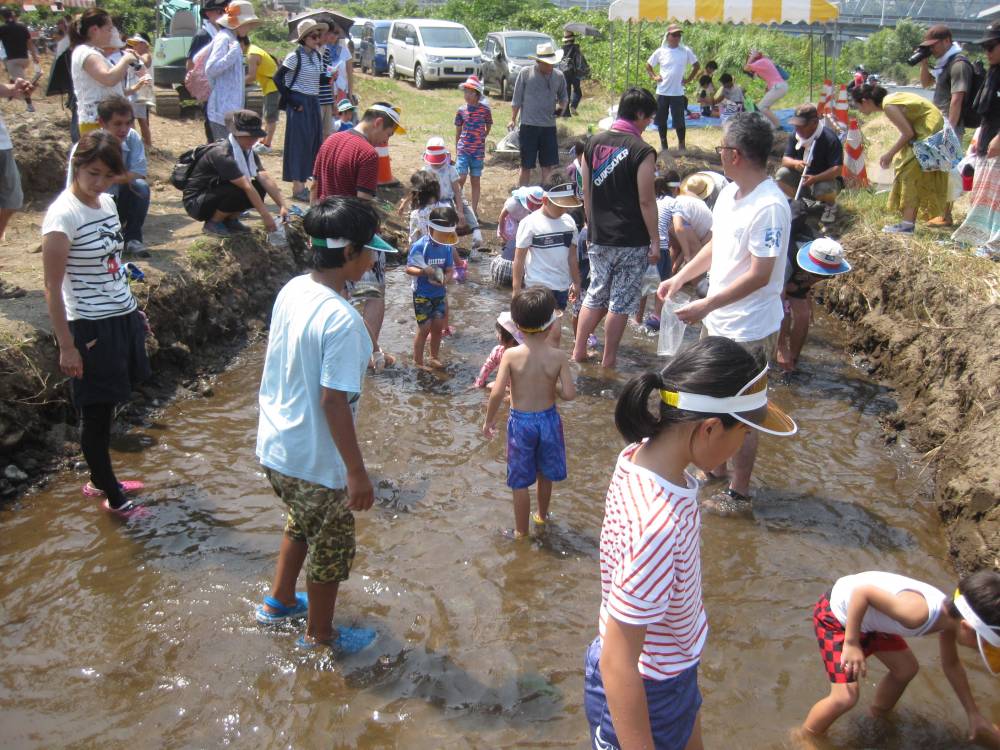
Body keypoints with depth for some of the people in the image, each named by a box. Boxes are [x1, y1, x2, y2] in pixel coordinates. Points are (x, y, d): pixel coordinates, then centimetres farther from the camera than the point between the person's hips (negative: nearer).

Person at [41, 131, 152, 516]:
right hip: (91, 328, -8)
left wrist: (134, 311, 20)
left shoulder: (107, 202, 6)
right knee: (96, 413, 6)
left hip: (121, 319, 8)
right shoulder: (63, 215, -17)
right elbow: (53, 287, -16)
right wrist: (67, 346, -16)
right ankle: (113, 497, 20)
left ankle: (100, 480, 36)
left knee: (107, 407, 18)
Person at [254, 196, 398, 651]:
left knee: (301, 523, 32)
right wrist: (357, 471, -20)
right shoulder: (342, 319, -28)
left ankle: (278, 602, 50)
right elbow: (333, 401, -28)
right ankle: (319, 634, 36)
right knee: (332, 546, 15)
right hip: (315, 461, -8)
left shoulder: (291, 290, -3)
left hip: (274, 447, 8)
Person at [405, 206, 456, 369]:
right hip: (422, 294, -5)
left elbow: (449, 270, 1)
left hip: (440, 293, 5)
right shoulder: (419, 246, -17)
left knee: (438, 326, 12)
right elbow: (409, 269, -14)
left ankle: (434, 357, 32)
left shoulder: (448, 247, -3)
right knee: (424, 328, -1)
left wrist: (445, 279, -21)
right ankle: (417, 362, 13)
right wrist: (424, 271, -32)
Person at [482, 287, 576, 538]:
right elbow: (570, 394, -16)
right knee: (545, 474, 26)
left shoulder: (511, 355, -17)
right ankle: (542, 517, 46)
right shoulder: (557, 357, -14)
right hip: (548, 419, 2)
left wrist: (489, 419, -4)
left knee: (521, 481, 13)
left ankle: (521, 532, 26)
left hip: (520, 421, -2)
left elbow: (497, 393, -20)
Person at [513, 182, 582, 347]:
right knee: (554, 331, -15)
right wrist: (516, 290, -7)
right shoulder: (530, 223, -11)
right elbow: (519, 258, -7)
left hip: (561, 286, 6)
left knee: (550, 329, 10)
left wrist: (576, 282, 17)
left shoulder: (568, 221, 5)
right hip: (539, 286, -6)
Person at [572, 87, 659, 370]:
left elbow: (587, 192, 8)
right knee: (621, 301, 7)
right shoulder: (642, 151, -14)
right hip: (632, 241, -5)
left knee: (595, 295, 18)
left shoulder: (593, 143, 3)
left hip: (599, 238, 5)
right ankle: (608, 360, 15)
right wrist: (655, 240, -6)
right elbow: (646, 201, -14)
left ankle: (578, 351, 22)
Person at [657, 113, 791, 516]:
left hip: (749, 329, -9)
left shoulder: (769, 207, -25)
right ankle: (715, 465, 45)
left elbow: (759, 275, -25)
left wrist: (707, 305, -25)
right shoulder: (730, 193, 3)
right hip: (718, 321, 9)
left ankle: (739, 493, 22)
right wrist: (680, 277, 4)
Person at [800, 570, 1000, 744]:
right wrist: (851, 643, -26)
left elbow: (951, 664, 13)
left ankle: (878, 715, 47)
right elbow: (862, 592, -34)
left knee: (907, 669, 19)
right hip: (835, 615, -9)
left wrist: (973, 713, 22)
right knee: (846, 697, -14)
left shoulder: (949, 615, -7)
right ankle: (805, 738, 13)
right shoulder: (920, 613, -38)